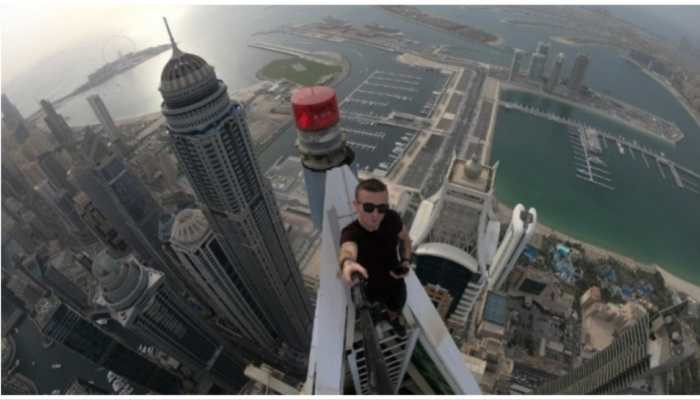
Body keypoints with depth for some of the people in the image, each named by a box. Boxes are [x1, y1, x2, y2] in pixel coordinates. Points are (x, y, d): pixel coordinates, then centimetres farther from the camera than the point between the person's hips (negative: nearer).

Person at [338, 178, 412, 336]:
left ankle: (392, 319, 69)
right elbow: (348, 250, -64)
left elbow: (405, 238, -3)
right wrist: (347, 263, -87)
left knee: (395, 310, 32)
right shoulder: (350, 233, -39)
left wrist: (406, 261, -20)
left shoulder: (392, 218, -26)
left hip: (395, 283, 3)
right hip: (368, 290, -3)